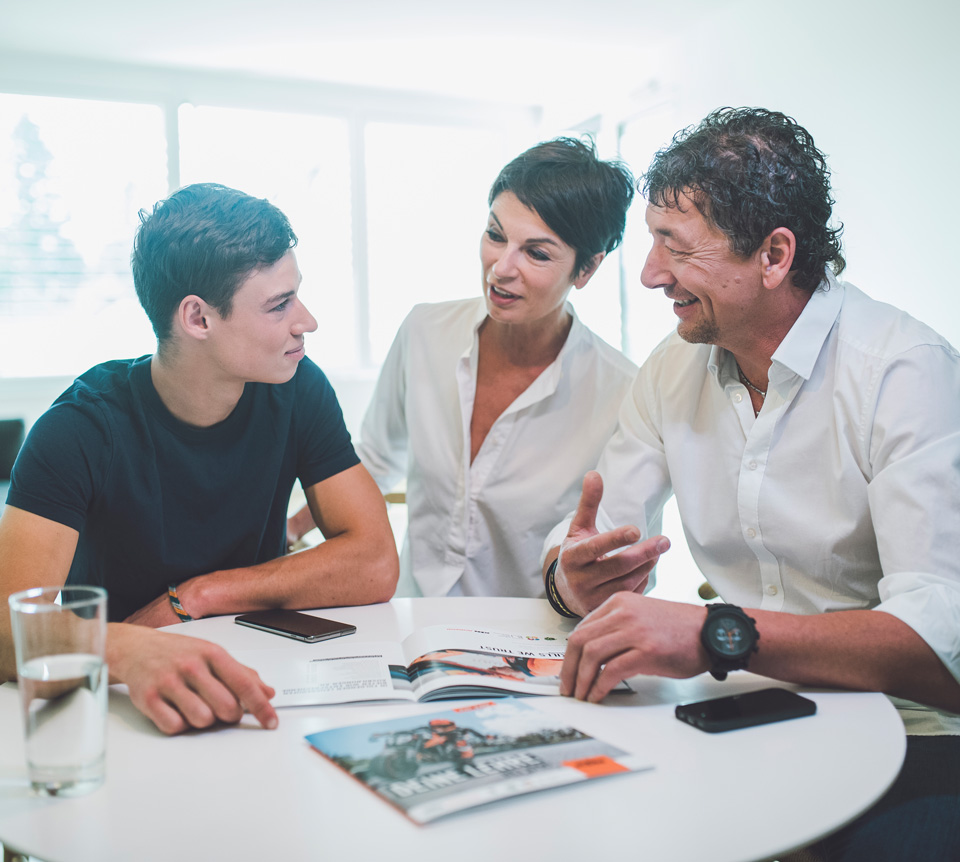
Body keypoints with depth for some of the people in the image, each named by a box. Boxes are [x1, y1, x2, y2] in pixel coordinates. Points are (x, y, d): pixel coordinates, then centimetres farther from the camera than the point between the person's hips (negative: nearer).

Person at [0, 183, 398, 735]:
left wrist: (192, 597, -17)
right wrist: (130, 650, -48)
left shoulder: (297, 391, -7)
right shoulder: (81, 430, -16)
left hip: (253, 691, 1)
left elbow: (375, 565, -11)